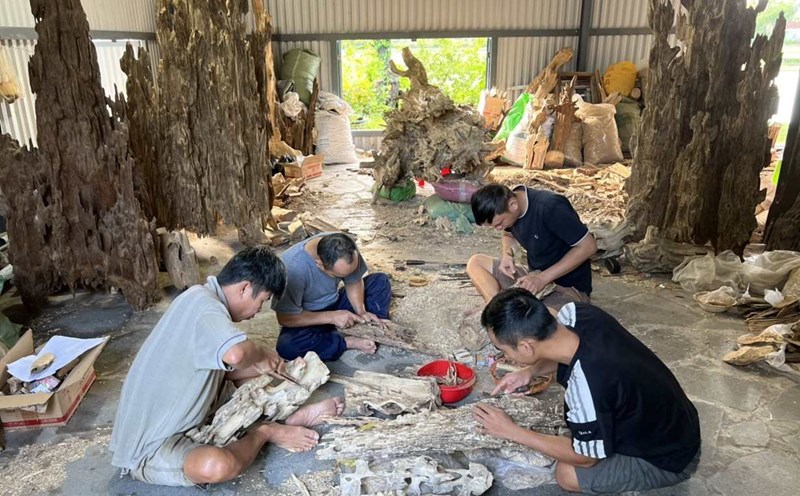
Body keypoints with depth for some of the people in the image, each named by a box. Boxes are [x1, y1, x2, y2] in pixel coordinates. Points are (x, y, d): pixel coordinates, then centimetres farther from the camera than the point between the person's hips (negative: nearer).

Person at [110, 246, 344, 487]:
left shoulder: (202, 298, 4)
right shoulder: (204, 303, -26)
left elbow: (222, 366, 13)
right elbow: (235, 353, -46)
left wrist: (261, 366, -1)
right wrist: (263, 354, -23)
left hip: (179, 422, 10)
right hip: (150, 448, -10)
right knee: (217, 466, -37)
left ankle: (292, 418, 3)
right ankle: (265, 432, -9)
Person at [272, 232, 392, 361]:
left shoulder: (346, 250, -21)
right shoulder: (292, 268, -34)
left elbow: (354, 281, -4)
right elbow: (285, 318, -26)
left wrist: (361, 311, -21)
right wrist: (332, 317, -30)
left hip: (335, 304, 5)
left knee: (380, 280, -6)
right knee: (287, 346, -35)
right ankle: (350, 343, -20)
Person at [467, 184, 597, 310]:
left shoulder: (550, 207, -27)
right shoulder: (509, 203, -5)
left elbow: (588, 246, -22)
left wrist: (543, 278, -25)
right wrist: (507, 255, -7)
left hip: (569, 287, -7)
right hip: (535, 277, 8)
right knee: (475, 263, -3)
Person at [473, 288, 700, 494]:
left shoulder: (585, 386, -40)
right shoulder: (576, 312, -21)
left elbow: (586, 458, -19)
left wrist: (512, 432, -16)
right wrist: (530, 371, -10)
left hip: (671, 458, -7)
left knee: (568, 474, -13)